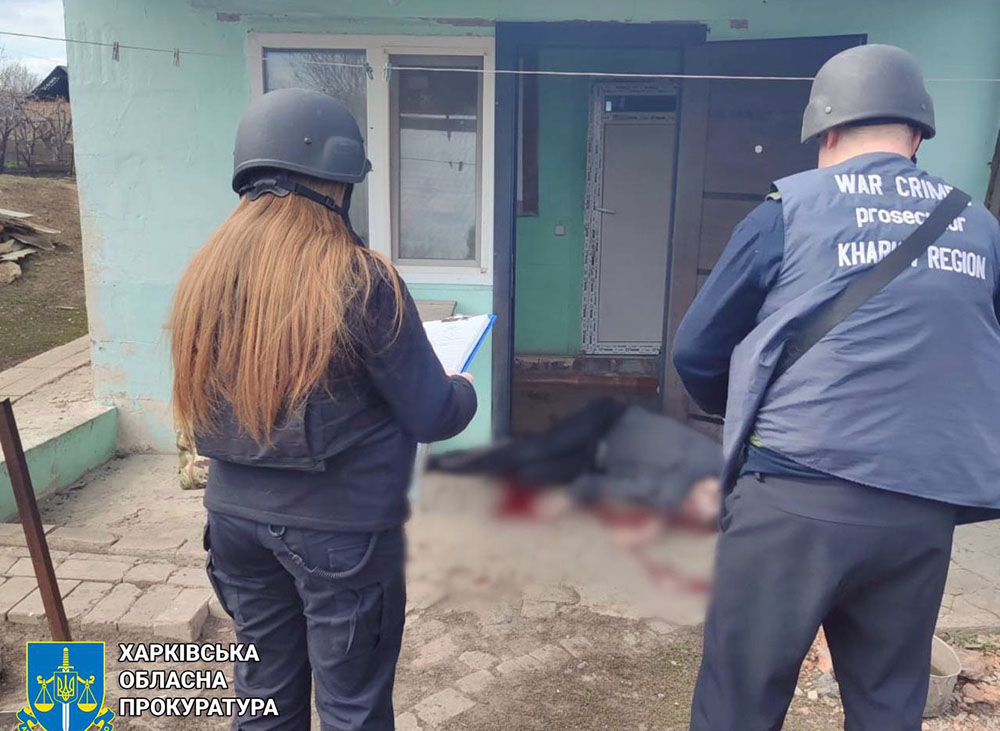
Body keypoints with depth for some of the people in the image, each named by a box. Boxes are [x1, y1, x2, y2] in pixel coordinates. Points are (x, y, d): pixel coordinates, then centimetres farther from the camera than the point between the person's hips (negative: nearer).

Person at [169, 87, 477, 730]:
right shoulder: (362, 280, -19)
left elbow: (210, 406, 9)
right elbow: (434, 418, -13)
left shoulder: (205, 273, -3)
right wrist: (465, 389, 9)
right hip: (343, 528, -5)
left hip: (236, 516, 6)